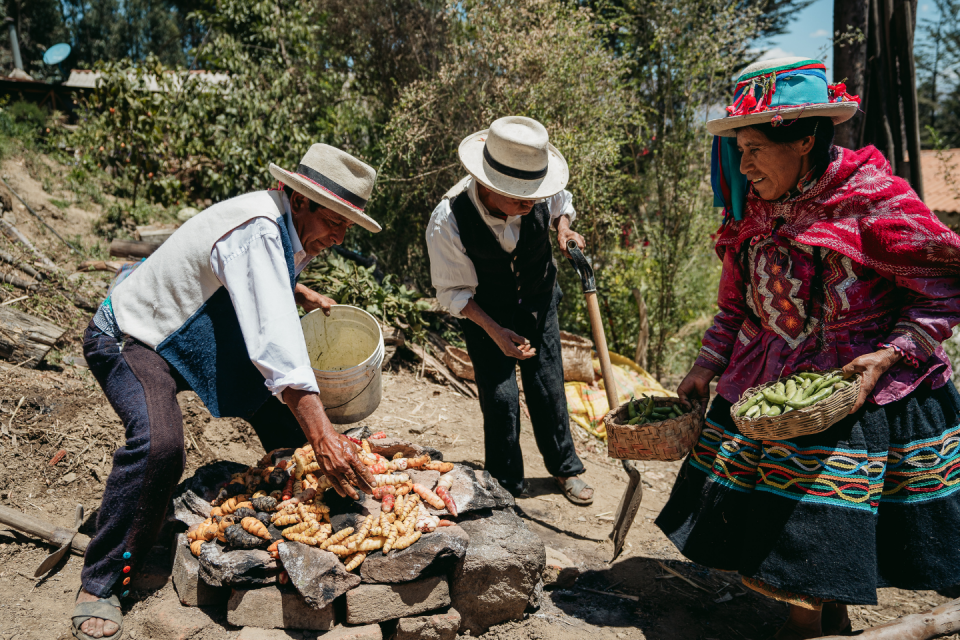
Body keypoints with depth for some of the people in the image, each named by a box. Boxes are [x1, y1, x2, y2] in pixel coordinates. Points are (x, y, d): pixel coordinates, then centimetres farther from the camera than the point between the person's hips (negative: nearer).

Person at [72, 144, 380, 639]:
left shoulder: (281, 225, -3)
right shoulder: (256, 230, -33)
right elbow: (275, 344, -44)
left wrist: (298, 293, 5)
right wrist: (322, 436, -49)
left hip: (198, 338, 9)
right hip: (131, 339, -9)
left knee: (282, 414, 5)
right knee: (158, 444, -34)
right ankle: (100, 587, -16)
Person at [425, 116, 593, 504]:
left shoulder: (540, 197, -24)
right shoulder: (448, 221, -33)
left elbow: (562, 202, 4)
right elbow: (453, 291, -20)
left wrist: (563, 227, -18)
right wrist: (495, 331, -30)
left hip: (538, 301, 3)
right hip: (484, 312, -3)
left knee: (548, 385, 10)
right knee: (499, 396, -2)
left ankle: (564, 468, 34)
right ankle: (506, 485, 23)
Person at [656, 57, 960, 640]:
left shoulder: (871, 199, -15)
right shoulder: (754, 211, 4)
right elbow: (736, 304, 12)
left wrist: (886, 357, -20)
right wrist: (706, 367, 2)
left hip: (860, 387, -5)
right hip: (768, 385, 6)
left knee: (828, 527, 0)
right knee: (772, 521, 8)